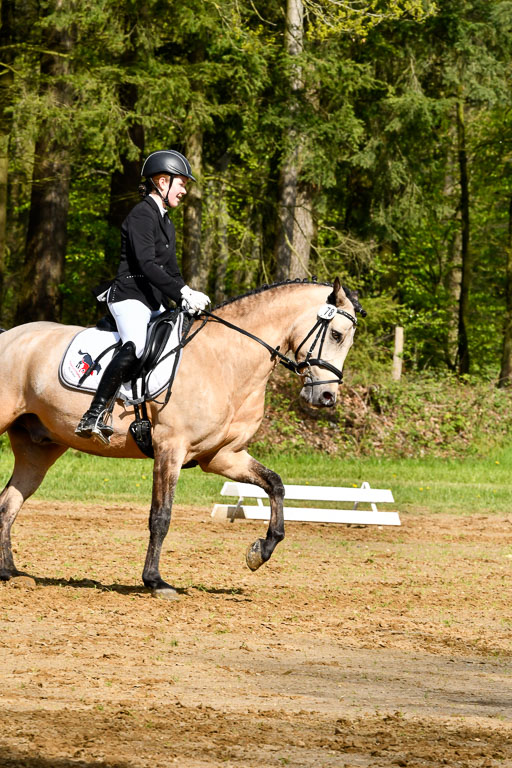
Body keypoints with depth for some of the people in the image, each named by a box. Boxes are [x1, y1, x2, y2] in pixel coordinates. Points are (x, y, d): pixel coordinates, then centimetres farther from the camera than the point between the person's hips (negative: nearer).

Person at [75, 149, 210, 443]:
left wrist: (189, 296, 4)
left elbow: (171, 269, 22)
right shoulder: (142, 215, -11)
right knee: (137, 346, -34)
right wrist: (182, 292, -28)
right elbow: (146, 264, -22)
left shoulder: (166, 222, 21)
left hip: (155, 303, 11)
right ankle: (93, 417, -40)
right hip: (130, 298, -11)